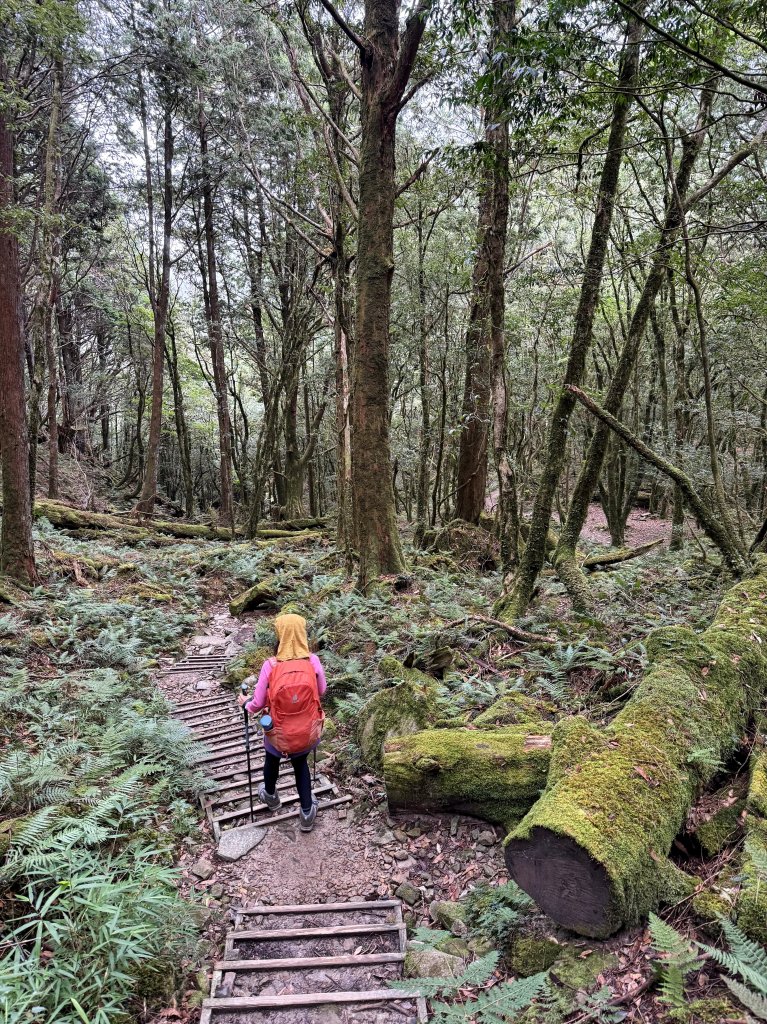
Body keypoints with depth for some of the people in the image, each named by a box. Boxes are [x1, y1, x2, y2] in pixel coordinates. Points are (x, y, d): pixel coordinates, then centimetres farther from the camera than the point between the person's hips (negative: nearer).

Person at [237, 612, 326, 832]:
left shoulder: (270, 666, -22)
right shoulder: (313, 661, -18)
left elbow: (259, 703, -13)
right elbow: (322, 690, -1)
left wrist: (246, 703, 8)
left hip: (280, 733, -1)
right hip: (307, 731, 1)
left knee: (272, 759, 31)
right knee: (301, 763, 29)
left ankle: (270, 796, 58)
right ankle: (307, 812, 34)